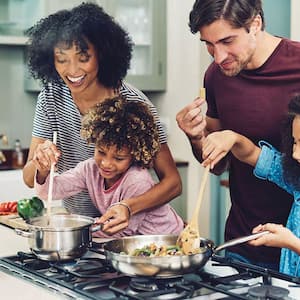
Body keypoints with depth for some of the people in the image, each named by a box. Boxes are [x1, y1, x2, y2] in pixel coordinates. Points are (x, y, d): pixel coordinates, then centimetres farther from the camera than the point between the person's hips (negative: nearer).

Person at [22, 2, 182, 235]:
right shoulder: (51, 97, -3)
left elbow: (173, 182, -13)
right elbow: (30, 180, 0)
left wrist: (129, 207, -30)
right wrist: (42, 160, -22)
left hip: (124, 229, -4)